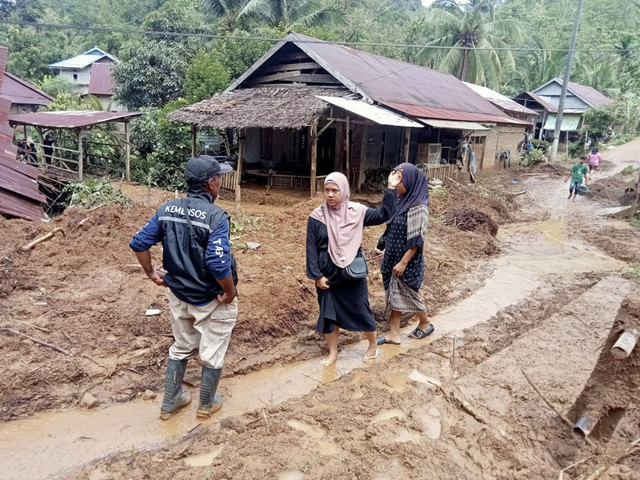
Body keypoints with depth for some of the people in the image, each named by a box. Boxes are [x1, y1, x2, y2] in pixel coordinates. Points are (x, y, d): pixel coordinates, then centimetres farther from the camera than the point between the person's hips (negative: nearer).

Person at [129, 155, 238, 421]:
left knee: (181, 348, 25)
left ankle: (170, 403, 39)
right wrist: (230, 292, -17)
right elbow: (218, 262, -32)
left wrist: (151, 273, 10)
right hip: (212, 300, -6)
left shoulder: (167, 209, -4)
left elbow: (139, 243, -2)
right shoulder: (215, 216, -23)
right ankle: (206, 405, 36)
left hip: (179, 296, 6)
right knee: (213, 353, 16)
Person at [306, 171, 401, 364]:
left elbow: (383, 215, -5)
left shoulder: (356, 211, -5)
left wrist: (391, 189, -12)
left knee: (361, 311, 11)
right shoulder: (317, 217, -8)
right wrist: (316, 275, -8)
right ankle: (332, 353, 30)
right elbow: (311, 248, -5)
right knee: (328, 314, 11)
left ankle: (373, 345, 35)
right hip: (326, 276, 0)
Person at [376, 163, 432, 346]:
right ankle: (393, 334, 22)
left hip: (407, 260, -8)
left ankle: (426, 324, 32)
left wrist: (403, 262, -20)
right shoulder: (402, 200, 5)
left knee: (407, 295, 8)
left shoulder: (418, 207, -20)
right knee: (394, 294, 12)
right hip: (393, 257, 8)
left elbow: (417, 240, -21)